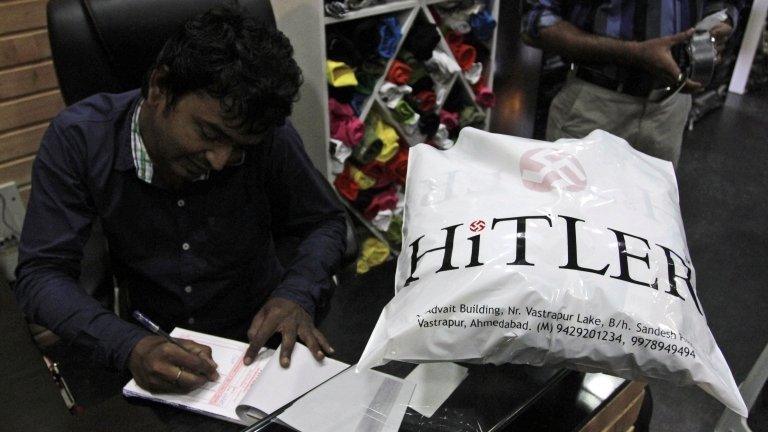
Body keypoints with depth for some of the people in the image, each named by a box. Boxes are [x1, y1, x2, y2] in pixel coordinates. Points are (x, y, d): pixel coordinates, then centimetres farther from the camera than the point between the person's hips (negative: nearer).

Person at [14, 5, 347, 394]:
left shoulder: (268, 137, -18)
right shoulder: (77, 139, -16)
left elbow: (326, 223, -3)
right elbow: (40, 274, -15)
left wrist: (296, 294, -23)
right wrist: (130, 347, -32)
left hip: (260, 340, -1)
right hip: (152, 343, 2)